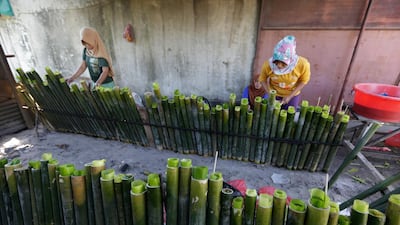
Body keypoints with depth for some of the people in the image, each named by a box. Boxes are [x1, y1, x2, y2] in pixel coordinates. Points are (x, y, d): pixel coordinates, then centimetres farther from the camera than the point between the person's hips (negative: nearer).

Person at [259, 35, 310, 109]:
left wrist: (290, 96, -19)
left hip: (293, 95, 1)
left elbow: (303, 81, -12)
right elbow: (263, 79, -11)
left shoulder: (302, 64, -30)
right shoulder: (268, 65, -30)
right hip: (274, 95, 0)